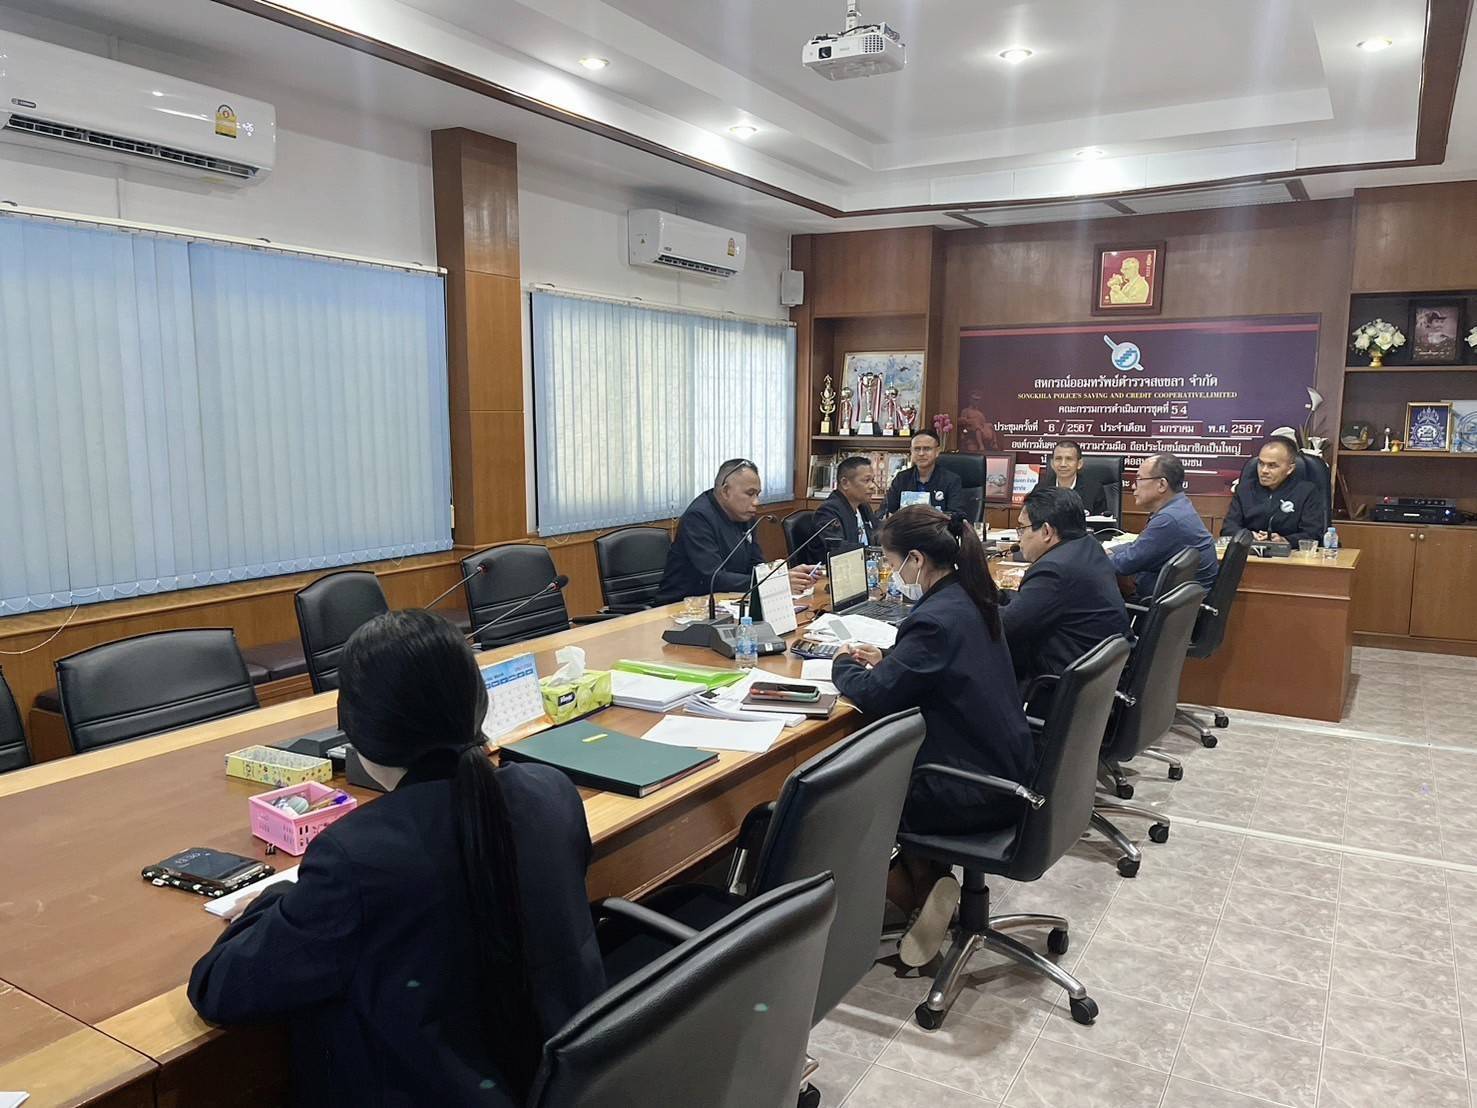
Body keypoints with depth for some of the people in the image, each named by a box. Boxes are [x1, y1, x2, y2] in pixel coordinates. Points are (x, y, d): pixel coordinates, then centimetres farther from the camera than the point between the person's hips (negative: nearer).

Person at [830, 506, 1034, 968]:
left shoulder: (936, 620, -25)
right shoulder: (970, 600, 4)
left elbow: (875, 696, -19)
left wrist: (843, 665, 0)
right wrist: (884, 661, 6)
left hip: (974, 795, -9)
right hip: (1004, 772, 9)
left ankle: (919, 900, 13)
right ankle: (931, 883, 15)